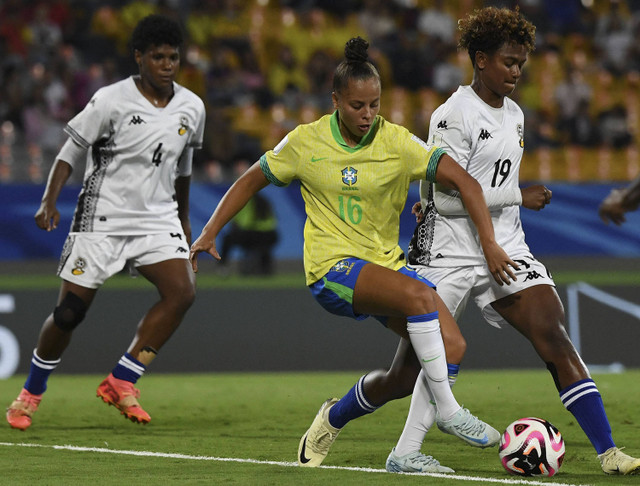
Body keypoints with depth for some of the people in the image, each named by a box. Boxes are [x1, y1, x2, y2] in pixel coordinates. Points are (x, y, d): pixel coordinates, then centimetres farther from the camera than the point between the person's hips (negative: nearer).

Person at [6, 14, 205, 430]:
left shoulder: (192, 108, 3)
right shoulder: (111, 101, -12)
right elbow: (72, 151, -5)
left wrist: (184, 218, 27)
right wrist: (50, 201, -18)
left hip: (157, 219, 4)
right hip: (102, 219, -4)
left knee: (182, 291, -21)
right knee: (69, 312, -3)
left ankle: (121, 382, -11)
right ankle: (31, 393, 21)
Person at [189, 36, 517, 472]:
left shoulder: (397, 142, -4)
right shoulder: (306, 142, -3)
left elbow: (464, 181, -8)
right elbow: (253, 180, 11)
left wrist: (489, 243, -19)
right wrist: (210, 233, 5)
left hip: (385, 263, 4)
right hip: (332, 267, -4)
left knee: (450, 346, -11)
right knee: (420, 295, -33)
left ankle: (334, 419, 8)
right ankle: (448, 411, -22)